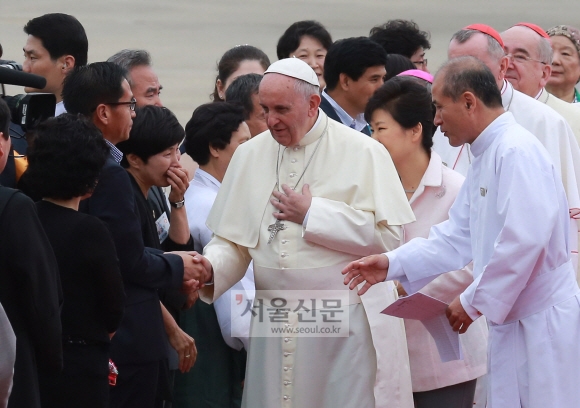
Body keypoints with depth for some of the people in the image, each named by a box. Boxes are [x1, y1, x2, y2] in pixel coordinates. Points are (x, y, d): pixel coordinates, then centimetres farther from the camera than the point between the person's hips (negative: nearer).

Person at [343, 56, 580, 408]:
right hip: (513, 322, 10)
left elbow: (525, 240, -24)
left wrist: (474, 301, -16)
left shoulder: (518, 152, -17)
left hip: (543, 323, -10)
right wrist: (393, 264, 8)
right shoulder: (487, 157, 16)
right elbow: (458, 238, 18)